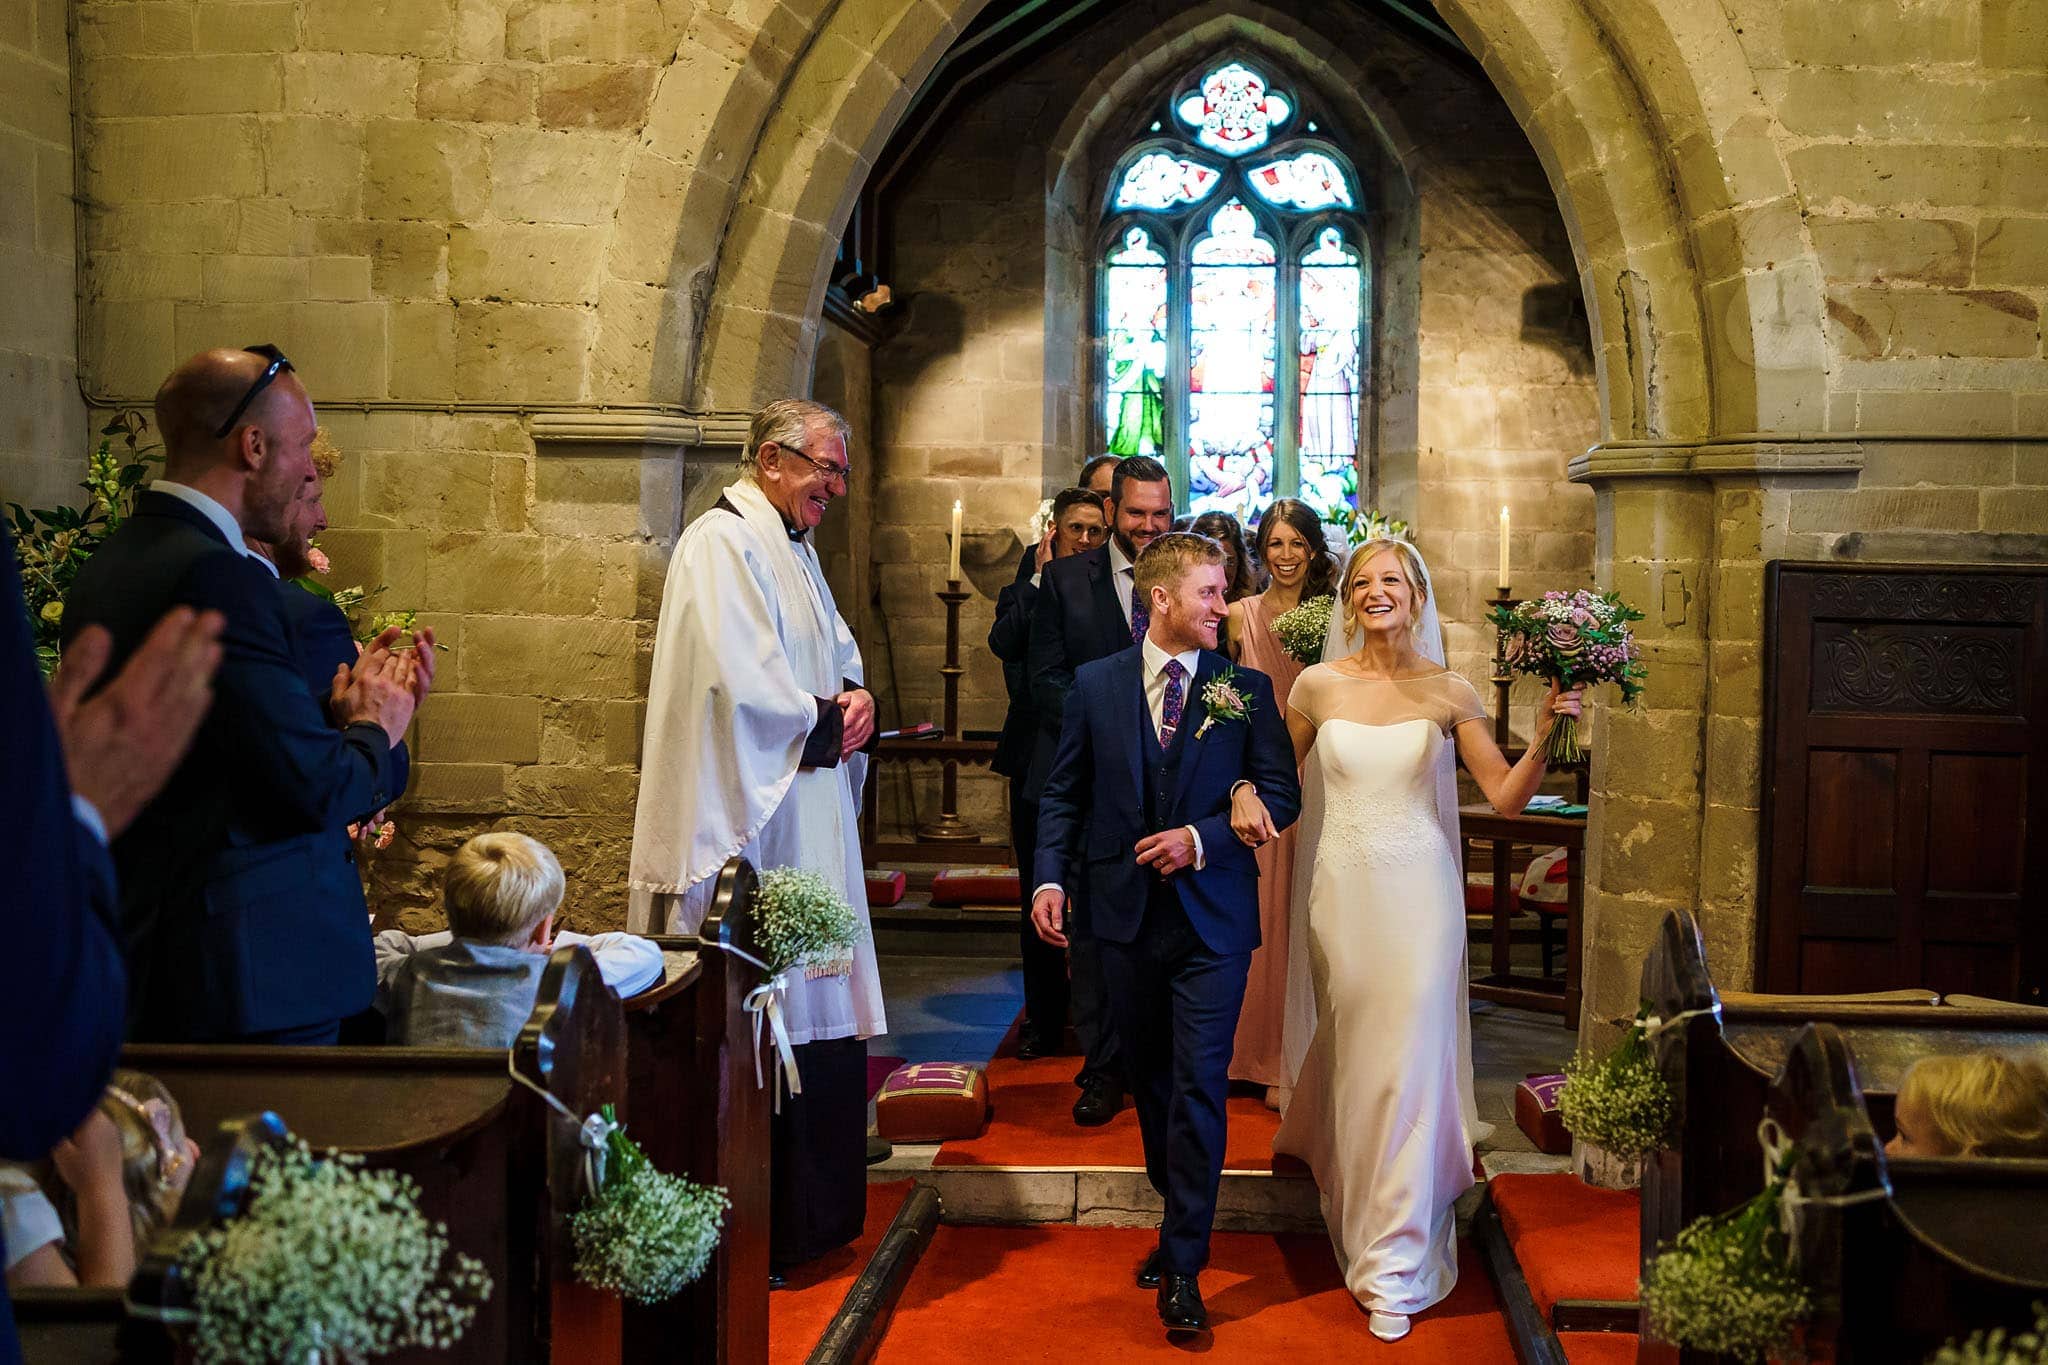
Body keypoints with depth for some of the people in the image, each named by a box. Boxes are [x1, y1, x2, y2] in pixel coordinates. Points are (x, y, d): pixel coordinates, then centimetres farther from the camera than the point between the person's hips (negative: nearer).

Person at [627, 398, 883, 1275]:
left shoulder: (793, 549, 18)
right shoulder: (722, 545, -13)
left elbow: (836, 654, 23)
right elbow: (746, 683, -22)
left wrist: (855, 697, 1)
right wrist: (828, 720, -9)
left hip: (808, 823, 10)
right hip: (752, 822, -10)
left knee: (810, 1017, 13)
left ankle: (810, 1217, 24)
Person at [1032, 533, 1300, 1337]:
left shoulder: (1247, 688, -1)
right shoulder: (1095, 684, 3)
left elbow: (1283, 794, -2)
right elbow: (1064, 792, 6)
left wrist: (1204, 838, -14)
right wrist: (1051, 877, -6)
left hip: (1212, 917, -2)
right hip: (1126, 913, 2)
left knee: (1198, 1086, -6)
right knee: (1150, 1080, 14)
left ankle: (1183, 1267, 2)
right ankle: (1181, 1221, 33)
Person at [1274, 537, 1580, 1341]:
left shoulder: (1447, 692, -2)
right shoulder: (1317, 686, 1)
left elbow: (1506, 797, -4)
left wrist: (1543, 735, -19)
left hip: (1417, 891, -1)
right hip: (1342, 889, 1)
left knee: (1408, 1063, -3)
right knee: (1348, 1055, 11)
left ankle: (1395, 1267, 5)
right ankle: (1355, 1209, 37)